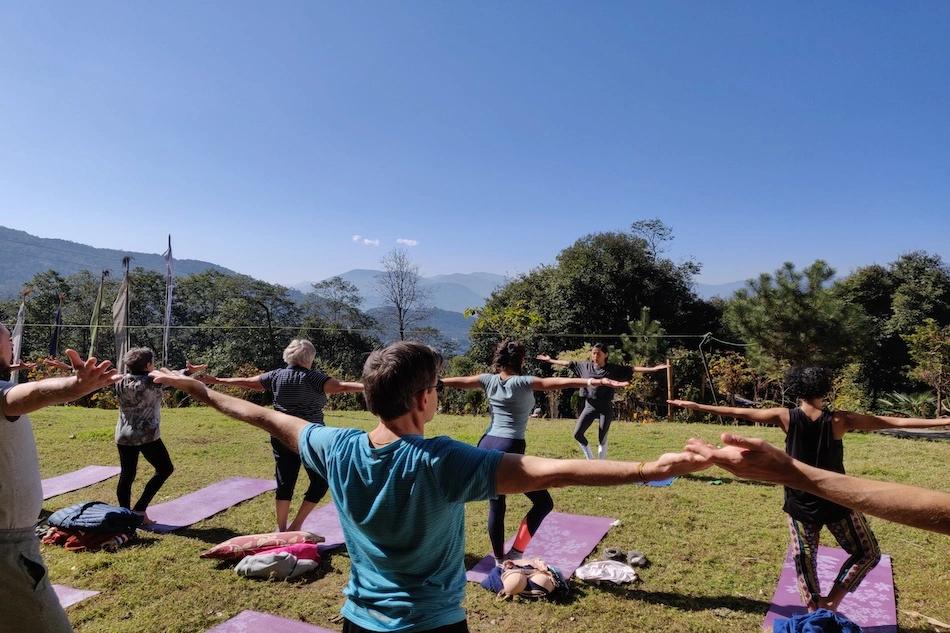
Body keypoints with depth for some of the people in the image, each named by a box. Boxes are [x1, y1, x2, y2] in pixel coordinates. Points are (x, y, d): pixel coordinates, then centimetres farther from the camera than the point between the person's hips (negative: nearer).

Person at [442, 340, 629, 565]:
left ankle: (499, 559, 27)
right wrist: (593, 382, -33)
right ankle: (515, 552, 1)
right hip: (508, 450, -6)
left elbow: (459, 381, 17)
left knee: (496, 506, 17)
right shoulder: (522, 383, -9)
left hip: (486, 447, 7)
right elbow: (557, 382, -22)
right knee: (543, 502, 6)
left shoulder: (489, 380, 5)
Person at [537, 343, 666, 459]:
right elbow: (567, 363, 12)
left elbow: (632, 369, -7)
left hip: (606, 408, -3)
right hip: (589, 406, 3)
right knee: (577, 433, -4)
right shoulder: (585, 366, 3)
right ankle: (590, 459, 16)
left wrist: (652, 369, -13)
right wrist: (550, 360, 18)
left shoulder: (613, 369, -4)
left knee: (602, 439, 1)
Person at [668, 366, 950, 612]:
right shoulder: (839, 420, -12)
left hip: (800, 504, 1)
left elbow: (737, 412, -9)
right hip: (837, 502, -1)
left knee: (804, 558, 16)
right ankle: (832, 601, 10)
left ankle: (814, 609, 21)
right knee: (867, 553, 19)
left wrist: (696, 406, -3)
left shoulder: (786, 417, -11)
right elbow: (894, 422, -8)